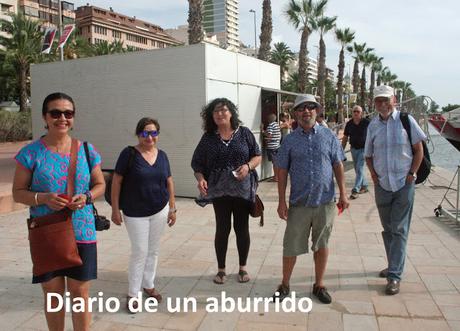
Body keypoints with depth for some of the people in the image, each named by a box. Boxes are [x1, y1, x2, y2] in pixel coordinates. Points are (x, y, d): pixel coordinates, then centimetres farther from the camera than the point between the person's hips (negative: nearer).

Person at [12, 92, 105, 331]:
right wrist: (42, 198, -20)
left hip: (81, 233, 1)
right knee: (52, 293, 13)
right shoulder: (31, 152, -5)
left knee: (80, 292, 9)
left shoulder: (86, 150, 1)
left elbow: (100, 184, 9)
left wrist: (87, 197, -12)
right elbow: (18, 192, -1)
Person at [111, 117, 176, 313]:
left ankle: (148, 285, 32)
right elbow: (116, 181, -9)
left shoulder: (162, 155, 3)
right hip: (135, 213, -4)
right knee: (139, 252, 0)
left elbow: (169, 181, 9)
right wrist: (115, 209, -10)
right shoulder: (129, 154, -11)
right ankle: (133, 294, 16)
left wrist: (173, 208, 8)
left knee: (153, 250, 14)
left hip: (160, 211, 4)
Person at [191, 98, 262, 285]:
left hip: (243, 189, 0)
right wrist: (200, 179, -16)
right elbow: (197, 163, 3)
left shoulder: (244, 133, 1)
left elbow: (258, 156, 5)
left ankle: (243, 268, 26)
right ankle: (221, 269, 22)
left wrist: (248, 166, -15)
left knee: (242, 228, 9)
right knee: (222, 229, 7)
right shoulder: (208, 138, 2)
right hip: (219, 190, 0)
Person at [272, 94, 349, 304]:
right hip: (299, 203, 0)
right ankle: (284, 285, 25)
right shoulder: (290, 140, 0)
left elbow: (338, 166, 6)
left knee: (321, 245, 13)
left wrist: (343, 194, 2)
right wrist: (281, 201, -2)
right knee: (291, 246, 6)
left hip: (325, 202, 1)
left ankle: (319, 285, 30)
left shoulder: (329, 136, 2)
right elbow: (282, 171, 2)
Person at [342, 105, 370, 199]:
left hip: (363, 148, -5)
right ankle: (364, 186, 30)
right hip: (354, 149, 5)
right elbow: (345, 138, 7)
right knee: (358, 169, 14)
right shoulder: (349, 124, 1)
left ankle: (355, 190, -11)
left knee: (359, 169, -10)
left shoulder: (366, 122, -10)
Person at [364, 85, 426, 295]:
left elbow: (418, 149, -2)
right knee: (387, 229, 14)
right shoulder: (373, 125, 4)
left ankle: (394, 276, 2)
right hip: (382, 184, 4)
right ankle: (394, 265, 32)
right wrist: (373, 174, 0)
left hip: (404, 184, -4)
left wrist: (412, 173, -8)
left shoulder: (406, 120, -6)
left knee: (399, 230, -3)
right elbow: (368, 155, 14)